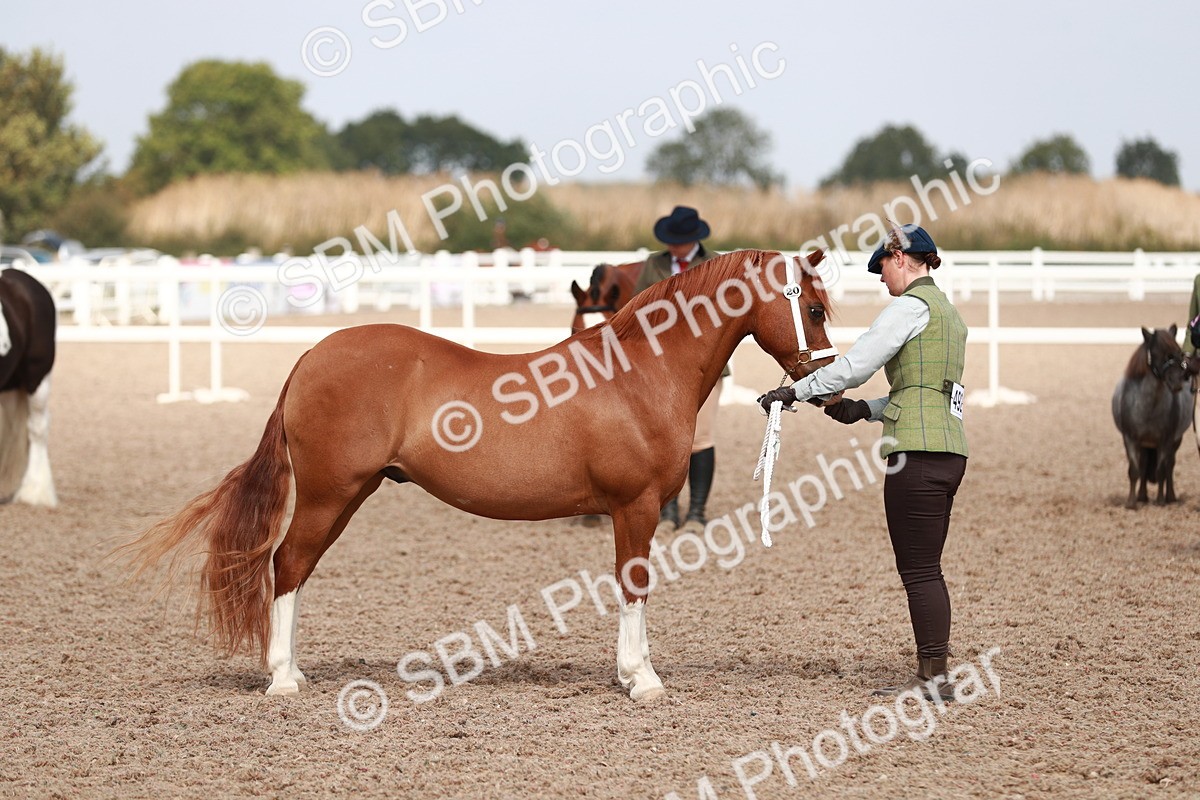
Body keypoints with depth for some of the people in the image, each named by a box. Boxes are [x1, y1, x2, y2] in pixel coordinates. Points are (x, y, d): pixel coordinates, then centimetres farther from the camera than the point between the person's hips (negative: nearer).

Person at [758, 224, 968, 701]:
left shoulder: (911, 305, -9)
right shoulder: (947, 313, 21)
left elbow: (855, 365, -12)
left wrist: (797, 391, -4)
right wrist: (865, 410, 20)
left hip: (918, 452, -10)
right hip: (949, 450, 10)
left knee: (919, 570, -6)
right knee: (924, 569, 13)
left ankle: (934, 677, -5)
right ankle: (933, 673, 14)